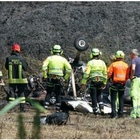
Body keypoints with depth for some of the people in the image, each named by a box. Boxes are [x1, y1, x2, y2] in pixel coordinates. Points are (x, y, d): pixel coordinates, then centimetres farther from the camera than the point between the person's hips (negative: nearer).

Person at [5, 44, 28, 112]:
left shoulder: (8, 58, -6)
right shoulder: (21, 58, -9)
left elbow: (6, 67, 8)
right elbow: (26, 68, 0)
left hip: (12, 79, 1)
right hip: (21, 79, -1)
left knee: (12, 93, 6)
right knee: (21, 93, 9)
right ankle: (22, 107, 8)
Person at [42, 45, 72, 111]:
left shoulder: (50, 58, 1)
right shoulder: (63, 59, 4)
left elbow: (44, 67, -10)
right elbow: (69, 69, -1)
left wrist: (45, 76, -1)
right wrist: (65, 77, 9)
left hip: (50, 78, 0)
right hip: (59, 79, 0)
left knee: (49, 92, 14)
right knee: (58, 93, 13)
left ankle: (46, 105, 3)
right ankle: (58, 107, 11)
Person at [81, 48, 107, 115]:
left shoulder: (90, 62, -8)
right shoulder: (102, 62, 5)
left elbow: (86, 73, -13)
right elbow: (105, 74, 11)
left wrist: (83, 83, -9)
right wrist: (104, 83, 21)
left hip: (93, 82, -4)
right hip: (100, 81, 4)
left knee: (94, 96, 4)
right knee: (99, 95, 21)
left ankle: (96, 111, 5)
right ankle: (101, 108, 8)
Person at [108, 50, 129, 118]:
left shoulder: (113, 64, -8)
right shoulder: (126, 65, 2)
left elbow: (109, 74, -10)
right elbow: (128, 76, 2)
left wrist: (111, 77, 10)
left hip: (115, 84, -3)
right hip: (122, 84, 3)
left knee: (113, 99, 2)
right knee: (121, 99, 11)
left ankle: (113, 113, -5)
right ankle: (121, 113, 8)